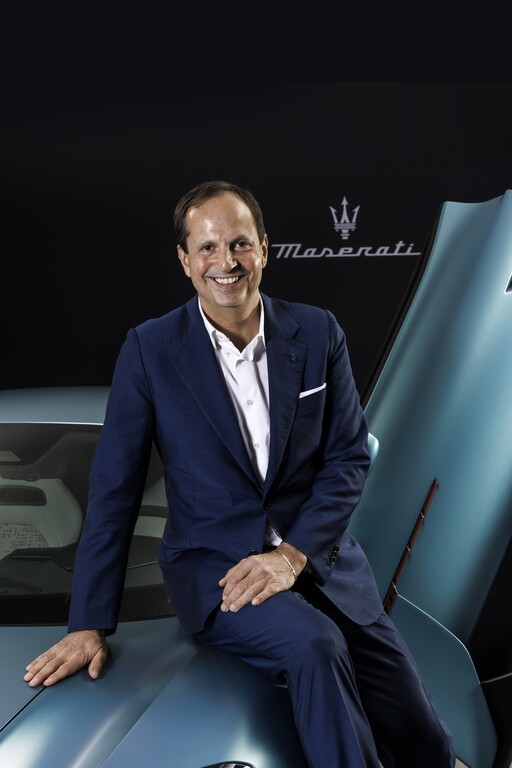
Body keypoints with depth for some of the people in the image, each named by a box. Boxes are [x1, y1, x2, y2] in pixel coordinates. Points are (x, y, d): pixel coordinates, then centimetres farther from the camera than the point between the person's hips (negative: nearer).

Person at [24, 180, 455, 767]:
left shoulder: (317, 333, 2)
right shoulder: (150, 350, -5)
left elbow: (350, 456, 2)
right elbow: (113, 491, -4)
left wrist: (293, 554, -13)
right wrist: (88, 625, -7)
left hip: (317, 556, 3)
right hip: (211, 565, -2)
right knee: (314, 645, -33)